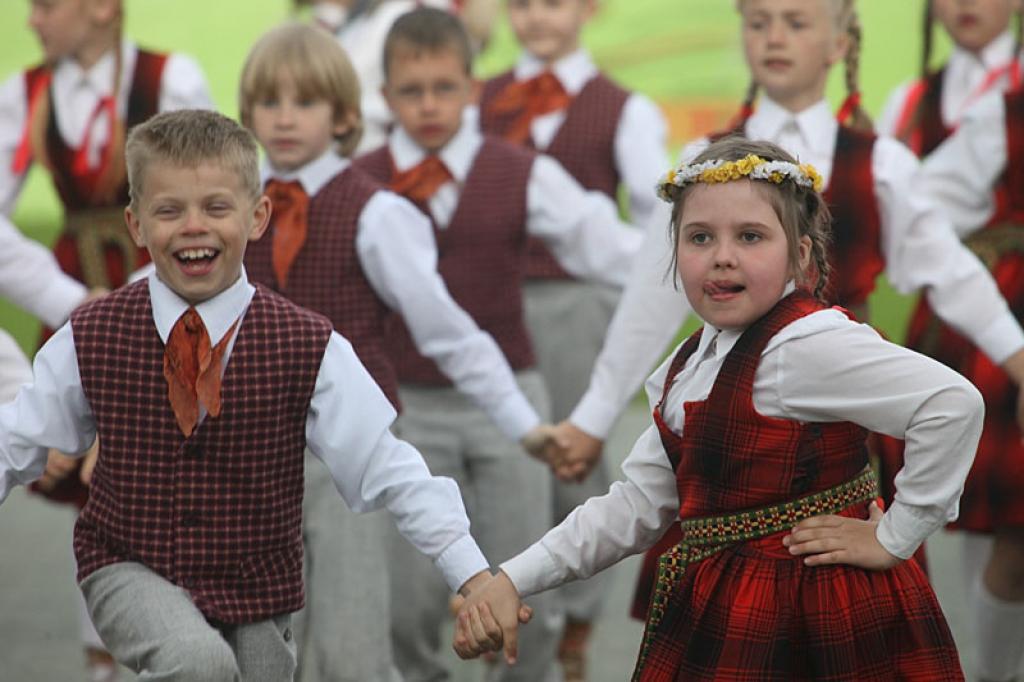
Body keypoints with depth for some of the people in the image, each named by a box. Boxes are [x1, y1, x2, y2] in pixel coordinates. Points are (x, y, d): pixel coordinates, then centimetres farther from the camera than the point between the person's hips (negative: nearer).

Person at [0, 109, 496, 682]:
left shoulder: (311, 349, -10)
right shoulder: (92, 339, -7)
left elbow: (390, 470, -12)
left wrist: (474, 578, -18)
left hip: (255, 588, 2)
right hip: (131, 570, -2)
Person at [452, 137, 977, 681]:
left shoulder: (807, 345, -19)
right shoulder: (689, 367, 9)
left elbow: (955, 404, -28)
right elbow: (635, 504, 13)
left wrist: (893, 538, -19)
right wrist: (511, 582, 5)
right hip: (719, 624, 8)